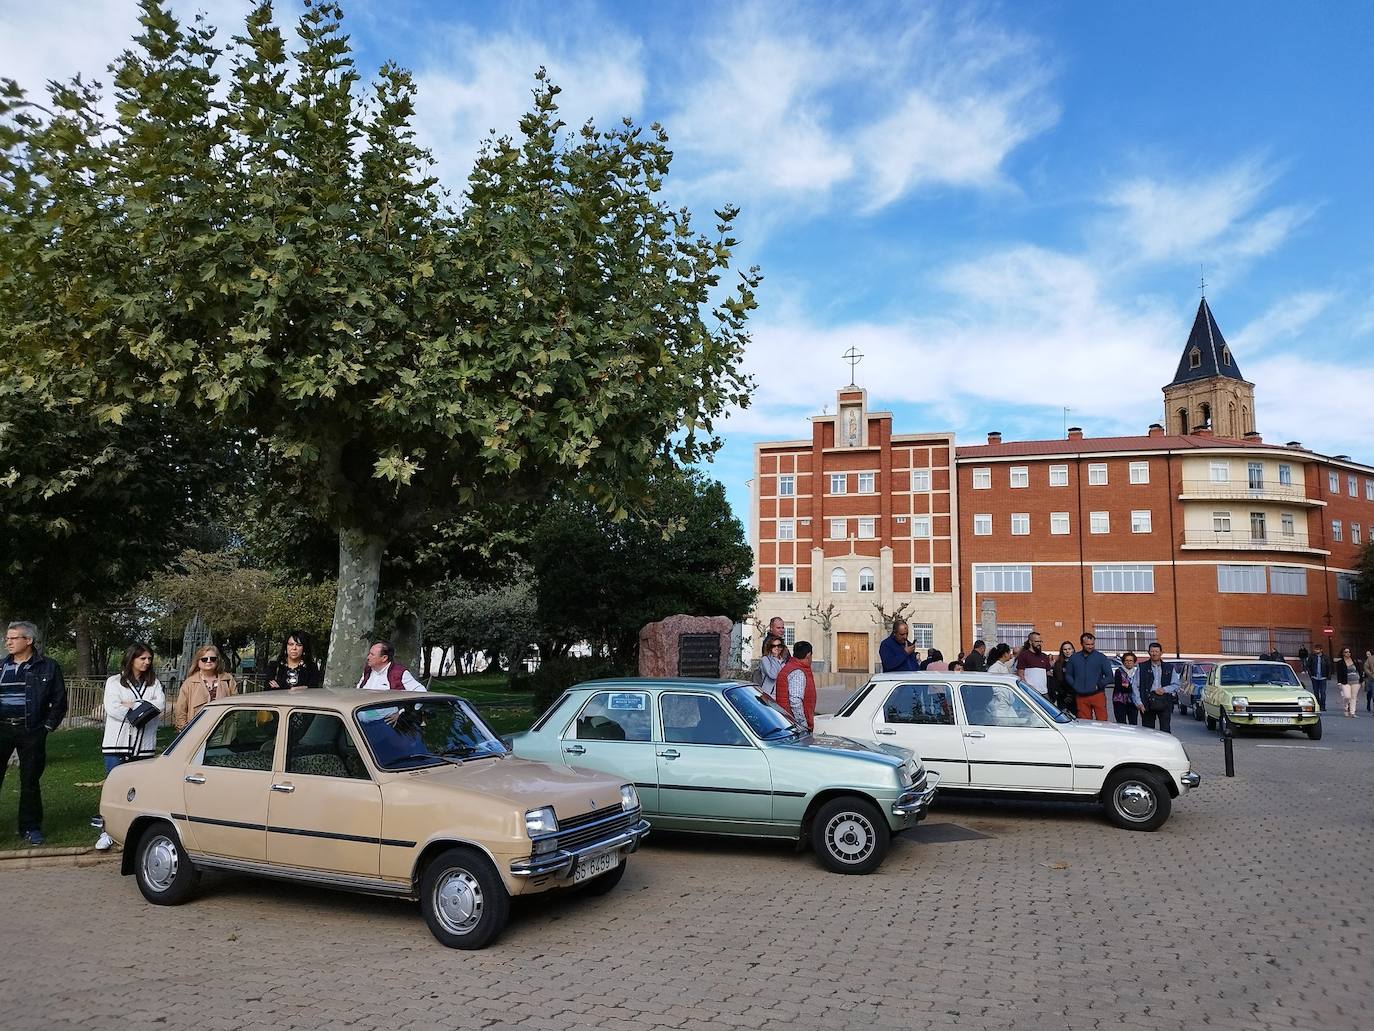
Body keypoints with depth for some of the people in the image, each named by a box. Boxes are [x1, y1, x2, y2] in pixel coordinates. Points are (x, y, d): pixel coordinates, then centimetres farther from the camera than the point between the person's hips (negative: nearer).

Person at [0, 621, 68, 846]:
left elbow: (60, 701, 4)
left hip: (31, 732, -2)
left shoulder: (47, 667, 2)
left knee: (30, 781, 4)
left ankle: (30, 827, 14)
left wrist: (48, 726, -2)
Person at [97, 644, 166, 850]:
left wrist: (132, 705, -10)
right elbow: (112, 709, -9)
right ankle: (107, 832, 7)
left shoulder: (154, 683, 13)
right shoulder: (114, 682, 5)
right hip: (117, 744, -2)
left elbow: (160, 706, -3)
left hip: (145, 746, 2)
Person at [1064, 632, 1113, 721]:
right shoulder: (1074, 658, 9)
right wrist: (1075, 685, 1)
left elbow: (1109, 676, 4)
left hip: (1097, 695, -2)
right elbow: (1068, 675, 15)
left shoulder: (1101, 657, 3)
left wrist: (1099, 685, -6)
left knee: (1102, 721, -7)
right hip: (1081, 697, 2)